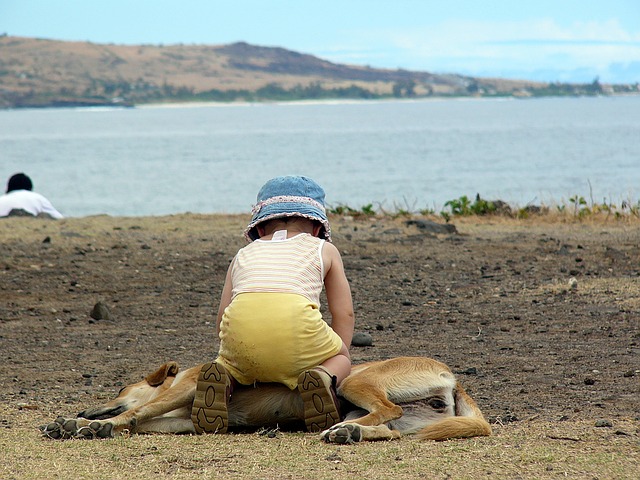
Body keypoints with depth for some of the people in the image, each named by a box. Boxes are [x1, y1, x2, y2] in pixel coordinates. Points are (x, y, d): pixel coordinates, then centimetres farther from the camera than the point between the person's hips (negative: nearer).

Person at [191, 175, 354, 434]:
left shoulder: (244, 254, 34)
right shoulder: (325, 250, 30)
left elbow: (222, 318, 28)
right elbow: (344, 313, 26)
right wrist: (337, 359, 38)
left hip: (240, 327, 2)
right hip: (297, 323, -2)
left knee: (228, 362, 34)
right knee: (341, 359, 27)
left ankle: (223, 378, -4)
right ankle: (323, 376, -9)